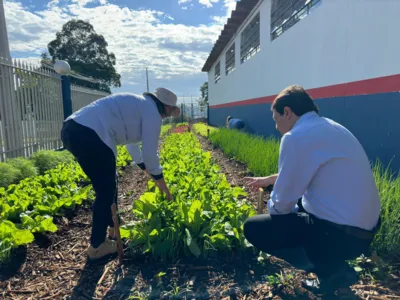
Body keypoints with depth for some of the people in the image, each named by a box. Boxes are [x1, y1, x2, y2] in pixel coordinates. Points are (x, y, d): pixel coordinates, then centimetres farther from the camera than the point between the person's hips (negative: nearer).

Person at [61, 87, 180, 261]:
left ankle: (113, 228, 37)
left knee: (108, 184, 22)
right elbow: (149, 154, -2)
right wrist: (164, 187, 12)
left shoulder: (137, 105, 28)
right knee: (106, 191, 5)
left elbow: (132, 144, 35)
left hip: (72, 130, 10)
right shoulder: (152, 112, 0)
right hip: (89, 136, -10)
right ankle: (97, 246, 17)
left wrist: (151, 175, 42)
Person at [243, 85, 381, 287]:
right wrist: (270, 179, 31)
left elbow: (282, 204, -14)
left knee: (252, 227, 1)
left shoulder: (296, 136, -20)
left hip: (338, 233, -9)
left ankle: (327, 265, 3)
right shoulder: (328, 127, 8)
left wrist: (271, 207, 9)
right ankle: (332, 260, 18)